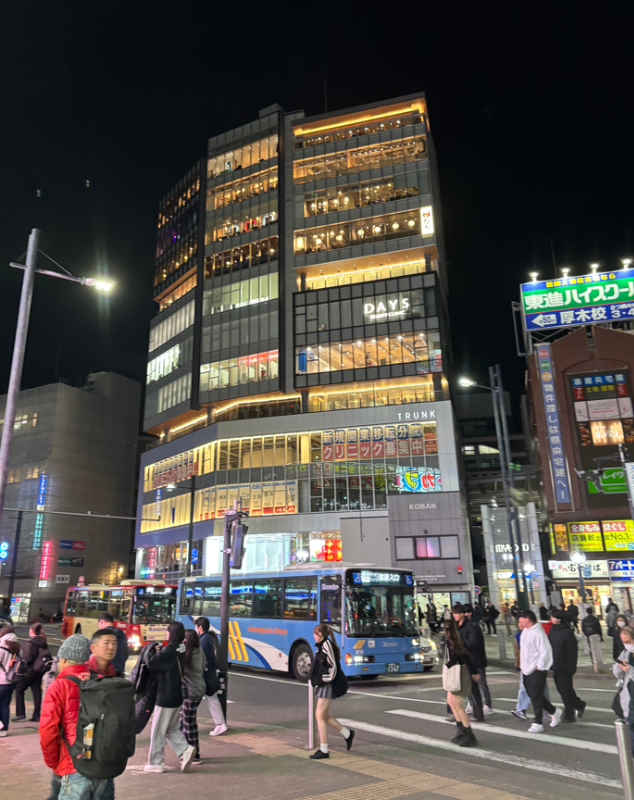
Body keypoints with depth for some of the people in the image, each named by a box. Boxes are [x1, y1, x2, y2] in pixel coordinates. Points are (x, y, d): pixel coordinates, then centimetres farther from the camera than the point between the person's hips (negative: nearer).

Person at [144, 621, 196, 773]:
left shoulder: (170, 650, -21)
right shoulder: (183, 649, 4)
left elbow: (151, 663, -22)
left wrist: (152, 652, -5)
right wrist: (160, 650, 3)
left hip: (166, 697, -8)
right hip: (178, 696, 8)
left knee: (158, 731, 7)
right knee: (172, 729, 19)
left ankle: (155, 763, 16)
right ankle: (185, 750, 4)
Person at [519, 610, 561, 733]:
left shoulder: (537, 633, -20)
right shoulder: (525, 632, 8)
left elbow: (545, 651, -23)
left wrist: (540, 666, -19)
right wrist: (522, 665, 18)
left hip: (537, 671, -9)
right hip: (527, 670, 9)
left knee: (536, 697, -3)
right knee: (533, 695, 15)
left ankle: (538, 724, 6)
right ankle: (554, 711, 32)